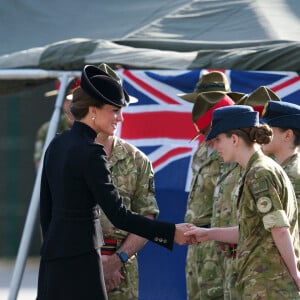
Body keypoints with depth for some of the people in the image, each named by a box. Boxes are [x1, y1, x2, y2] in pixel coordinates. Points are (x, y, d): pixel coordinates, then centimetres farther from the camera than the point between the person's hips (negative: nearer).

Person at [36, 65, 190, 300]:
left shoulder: (57, 145, 10)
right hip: (79, 260, -9)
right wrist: (171, 232, -14)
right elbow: (119, 216, -18)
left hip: (53, 254, 9)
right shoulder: (90, 153, -16)